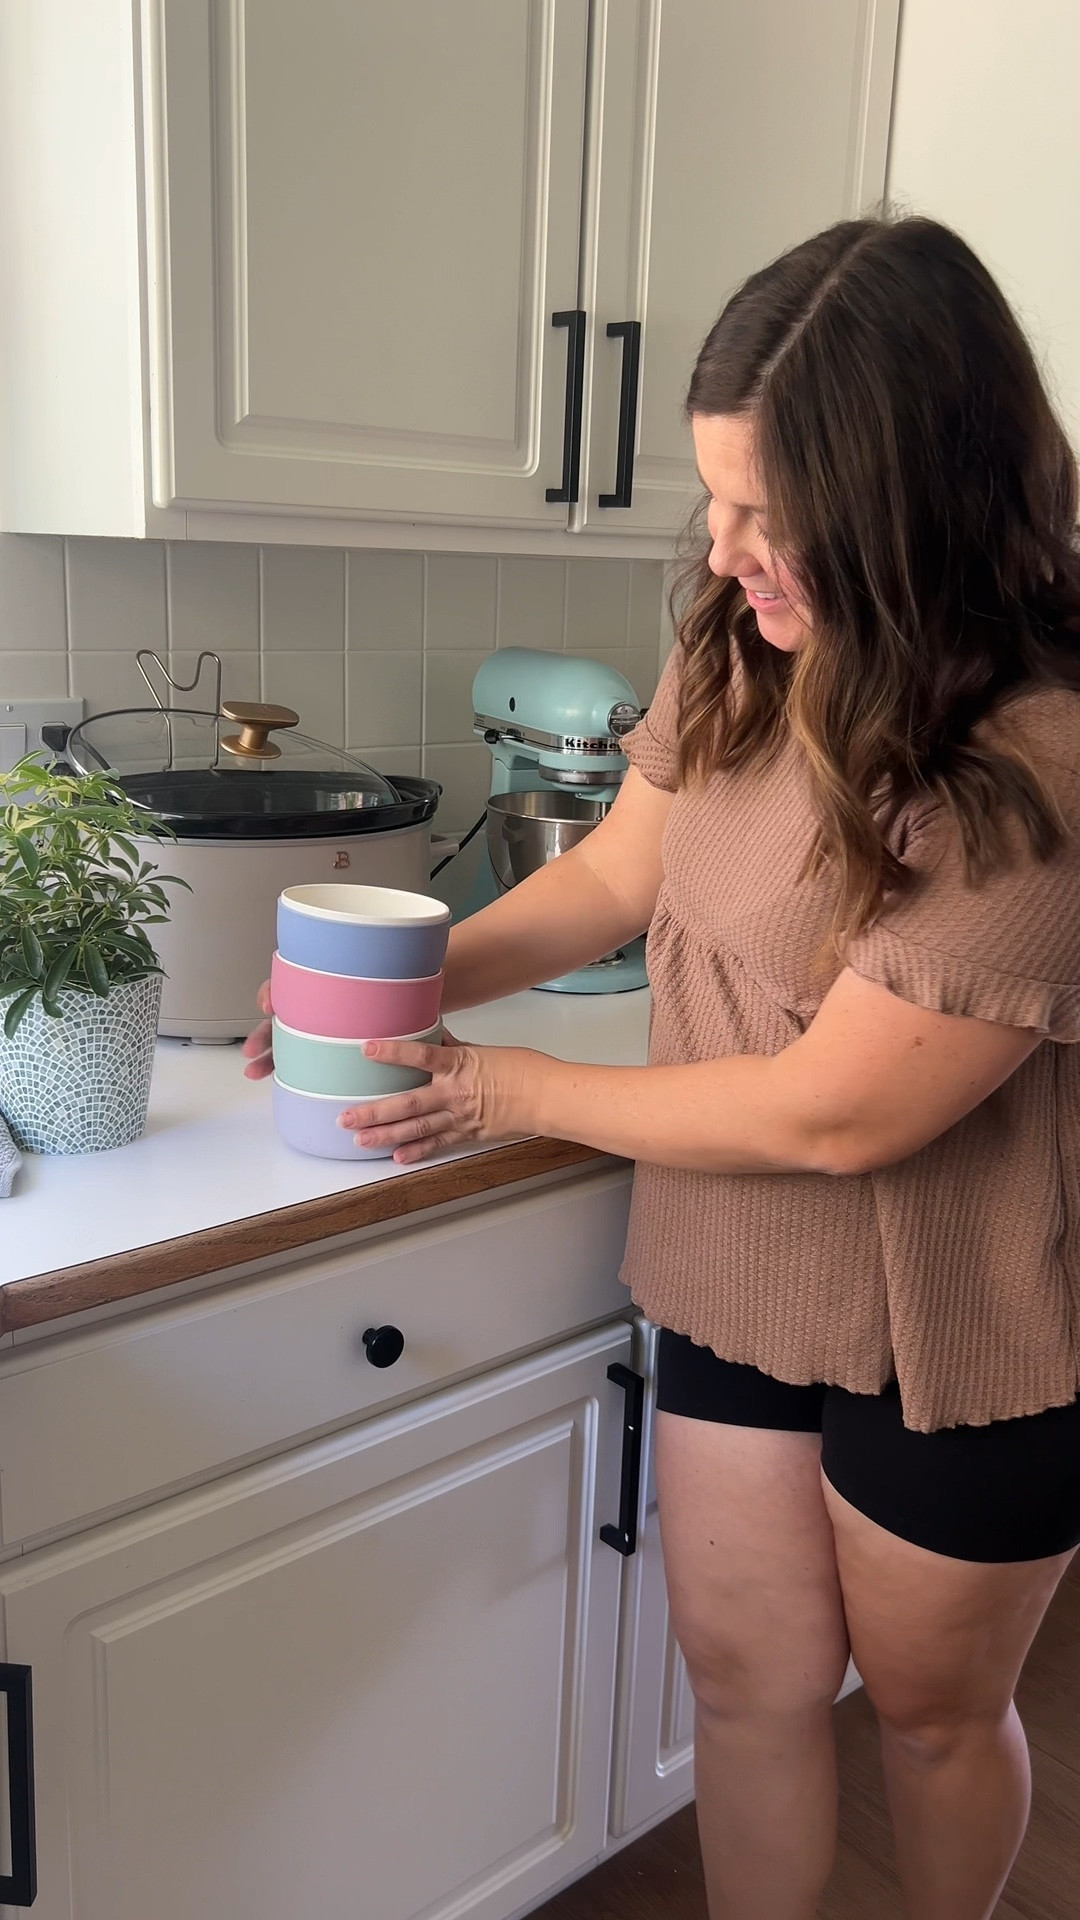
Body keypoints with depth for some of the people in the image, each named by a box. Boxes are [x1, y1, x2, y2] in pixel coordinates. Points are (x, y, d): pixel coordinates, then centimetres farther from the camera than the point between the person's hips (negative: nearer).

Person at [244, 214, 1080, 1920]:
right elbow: (616, 875, 6)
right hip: (734, 1283, 5)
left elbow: (836, 1113, -26)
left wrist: (506, 1093, -16)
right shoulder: (739, 651, -8)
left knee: (932, 1704, 21)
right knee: (748, 1678, 19)